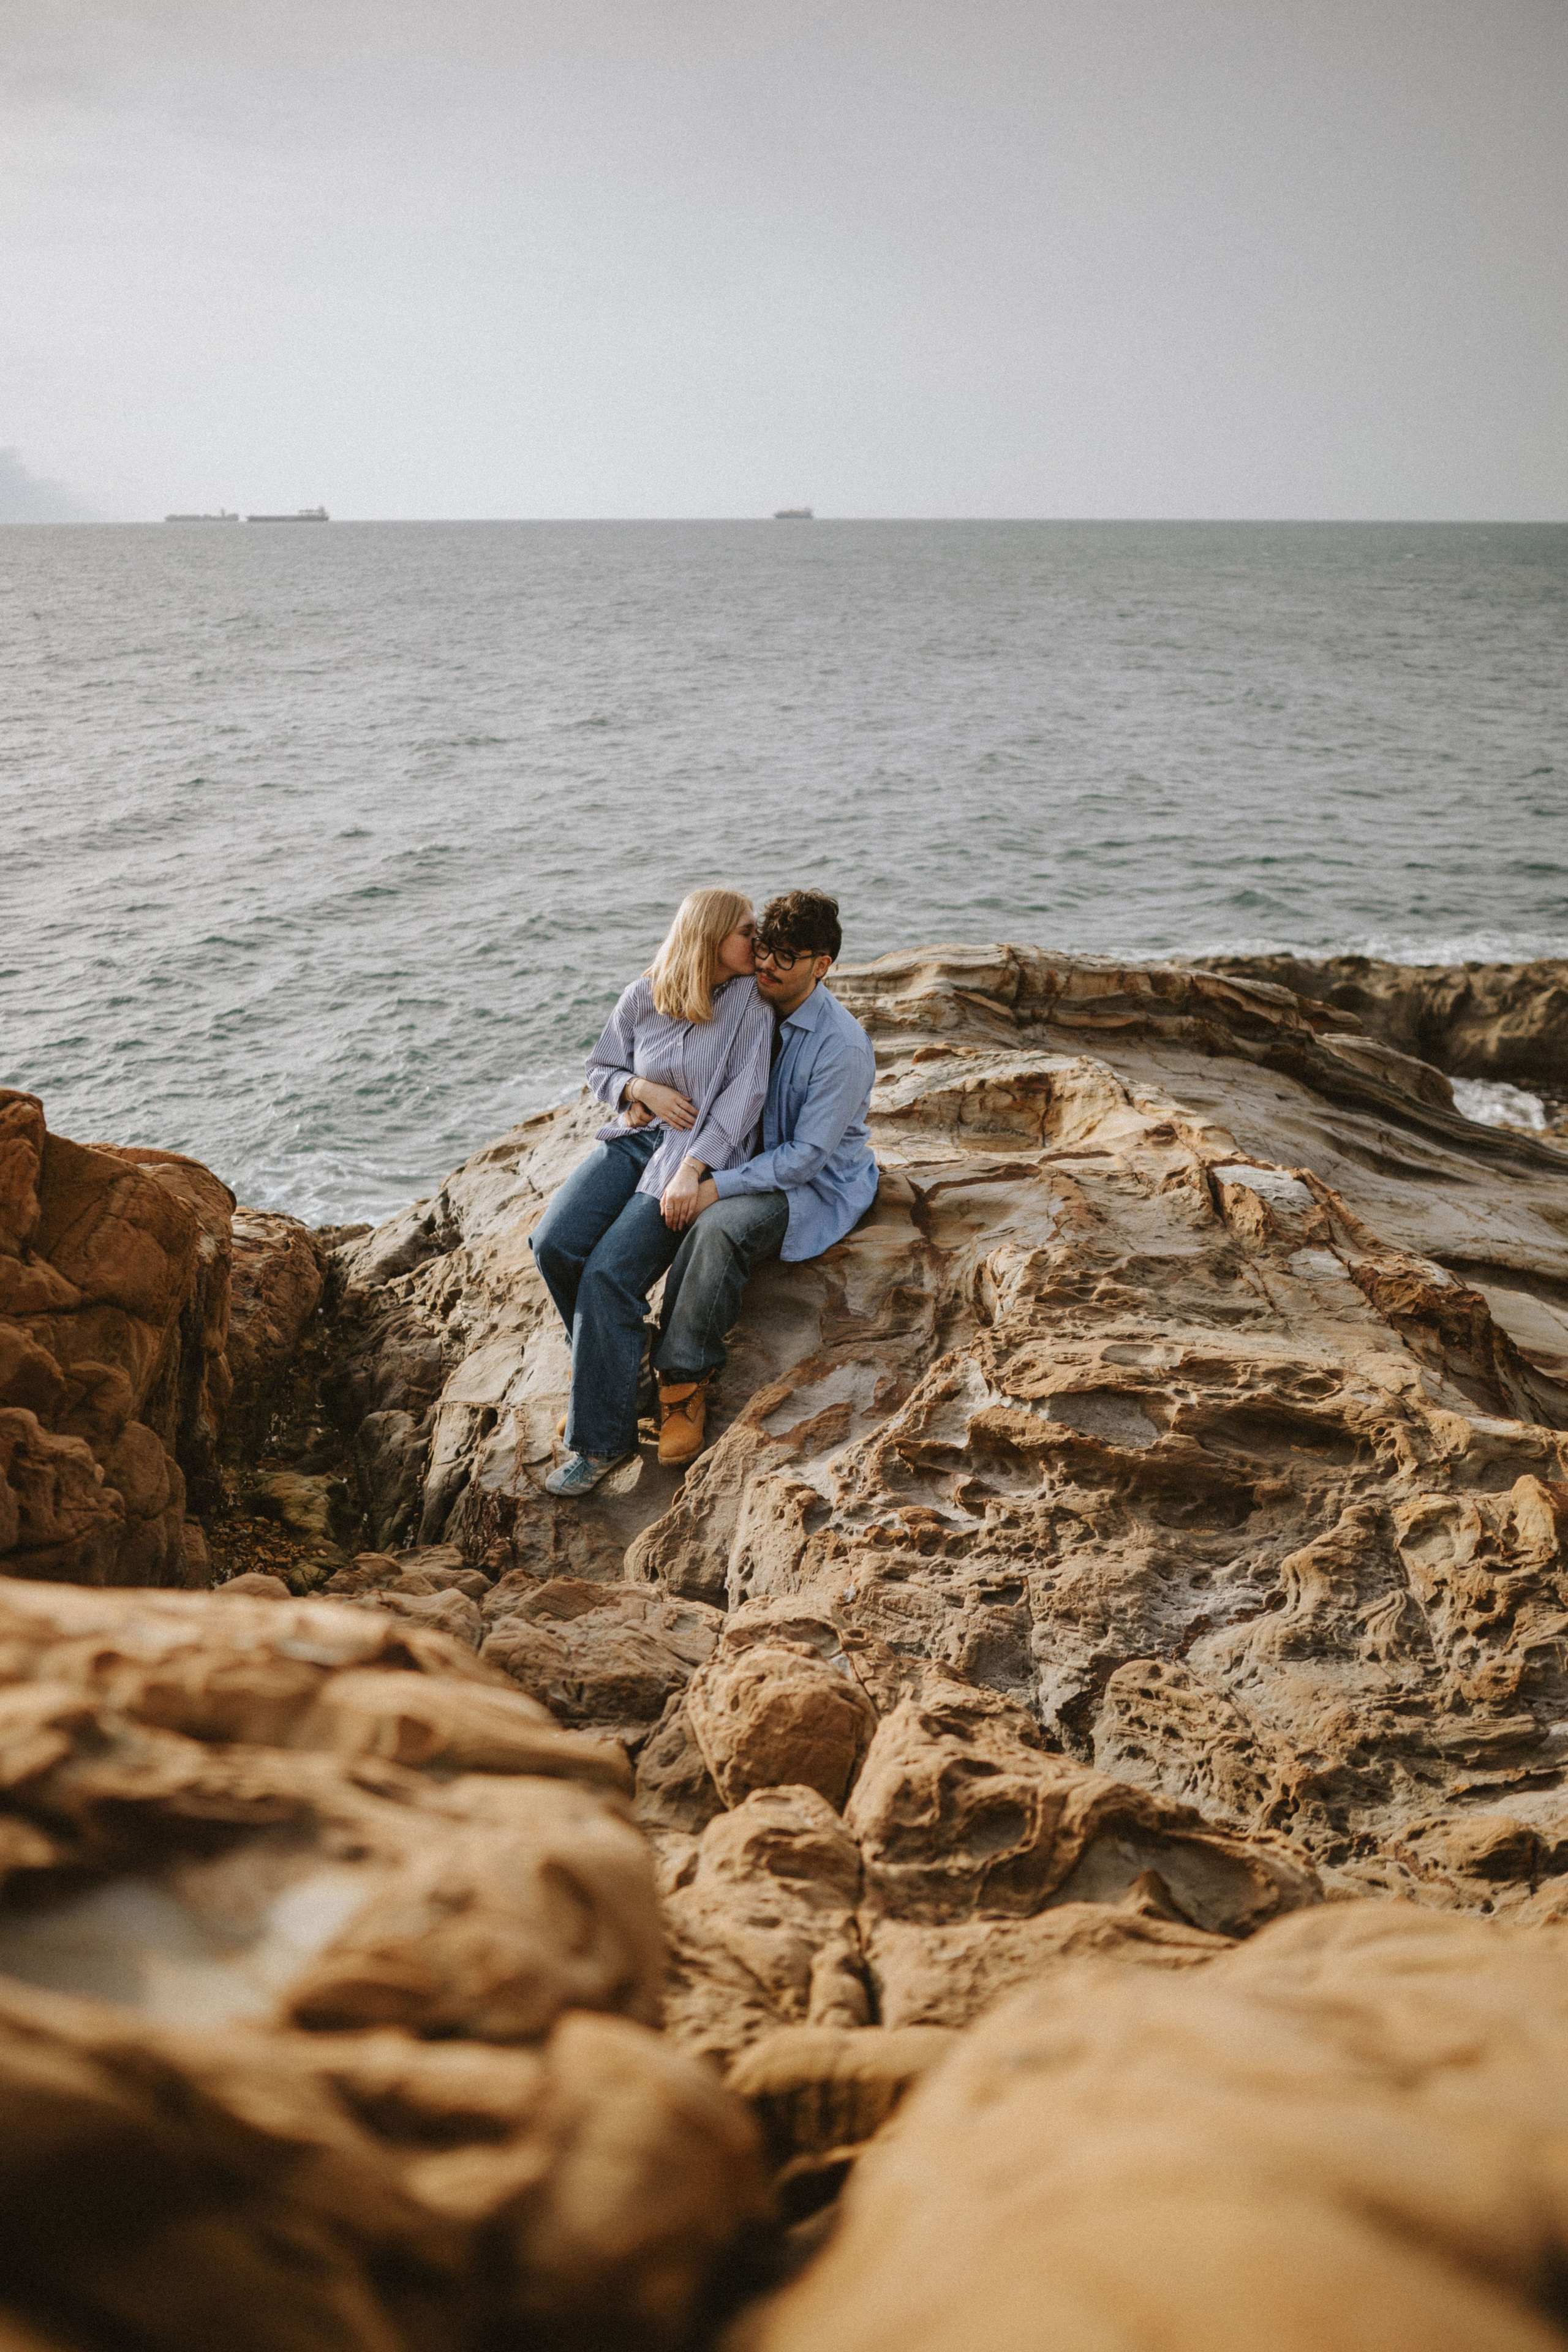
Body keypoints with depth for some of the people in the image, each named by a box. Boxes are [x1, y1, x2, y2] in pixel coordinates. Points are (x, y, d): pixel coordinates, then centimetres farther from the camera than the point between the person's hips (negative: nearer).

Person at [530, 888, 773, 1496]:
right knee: (555, 1243, -19)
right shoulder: (644, 997, 4)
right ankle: (611, 1359, 7)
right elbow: (601, 1068, 16)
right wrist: (643, 1089, -7)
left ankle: (601, 1439, -11)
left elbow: (743, 1094, -12)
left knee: (608, 1273, -22)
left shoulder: (750, 1001, -6)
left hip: (701, 1155, -4)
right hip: (635, 1137, 5)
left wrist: (691, 1171, -21)